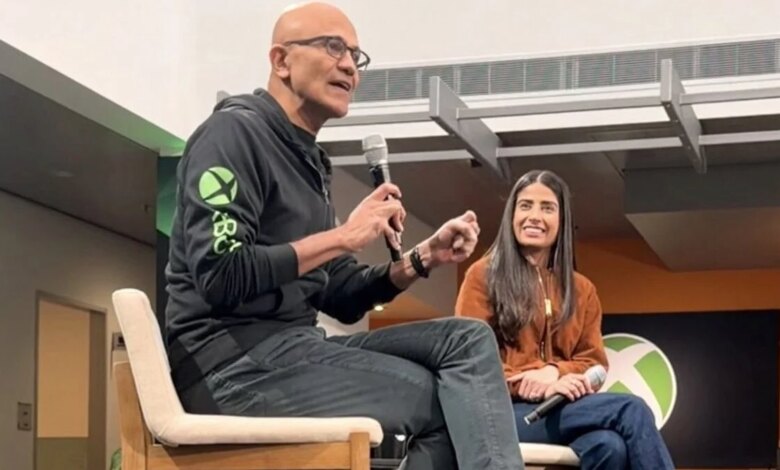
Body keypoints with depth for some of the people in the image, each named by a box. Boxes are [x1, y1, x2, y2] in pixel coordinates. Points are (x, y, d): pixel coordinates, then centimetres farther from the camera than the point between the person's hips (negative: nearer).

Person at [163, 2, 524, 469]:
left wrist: (423, 258, 2)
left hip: (291, 346, 8)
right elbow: (219, 277, -20)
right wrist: (345, 236, -16)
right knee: (450, 397, -13)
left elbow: (340, 298, 18)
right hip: (233, 359, -8)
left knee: (468, 340, -7)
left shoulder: (309, 159, 19)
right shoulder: (235, 131, -7)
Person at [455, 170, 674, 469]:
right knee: (631, 410, -29)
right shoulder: (484, 275, 8)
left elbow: (593, 361, 14)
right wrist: (532, 382, -18)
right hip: (505, 410, -4)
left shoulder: (582, 289, 22)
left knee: (610, 445, -35)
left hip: (561, 408, 4)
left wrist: (554, 371, -10)